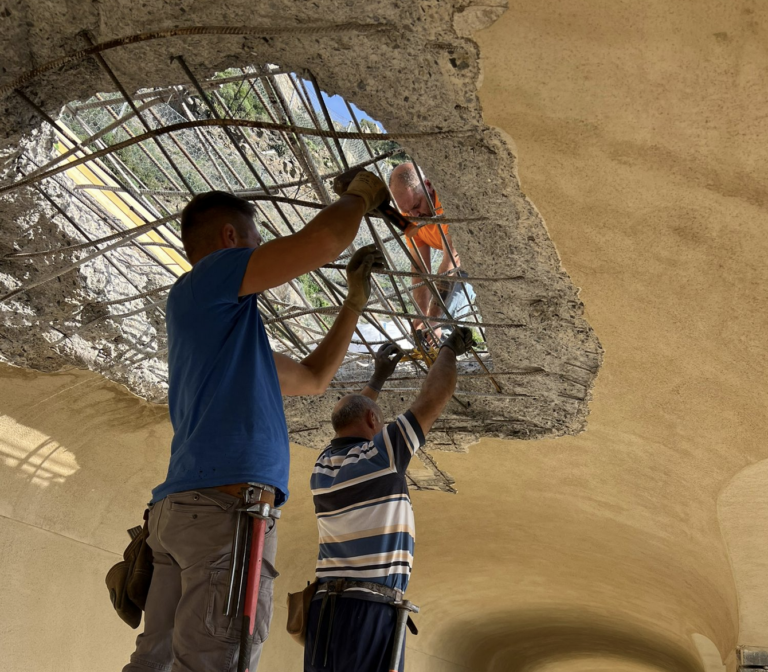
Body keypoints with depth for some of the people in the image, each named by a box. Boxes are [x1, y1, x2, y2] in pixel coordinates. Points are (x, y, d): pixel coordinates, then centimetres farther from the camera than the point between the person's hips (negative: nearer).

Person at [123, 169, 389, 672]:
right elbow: (323, 240, -7)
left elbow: (313, 377, 39)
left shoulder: (230, 327, 31)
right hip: (227, 502, -10)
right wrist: (360, 193, 14)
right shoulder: (203, 280, 4)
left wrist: (357, 299, 39)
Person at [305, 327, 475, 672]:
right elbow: (434, 397, 4)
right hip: (371, 608, -6)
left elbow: (349, 421, 37)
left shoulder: (321, 467, 15)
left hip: (323, 608, 7)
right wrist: (449, 350, 20)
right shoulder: (382, 454, -2)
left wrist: (378, 377, 45)